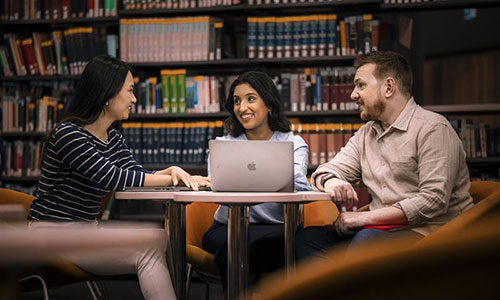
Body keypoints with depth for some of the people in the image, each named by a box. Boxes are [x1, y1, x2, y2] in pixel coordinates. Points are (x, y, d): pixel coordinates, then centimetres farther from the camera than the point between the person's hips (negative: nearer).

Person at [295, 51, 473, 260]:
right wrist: (330, 181, -14)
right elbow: (328, 171, 14)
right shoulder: (366, 133, 18)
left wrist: (366, 217, -19)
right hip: (384, 230, 7)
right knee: (307, 238, -13)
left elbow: (434, 201, -18)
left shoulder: (432, 128, -8)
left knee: (366, 241, -36)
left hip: (429, 232, -7)